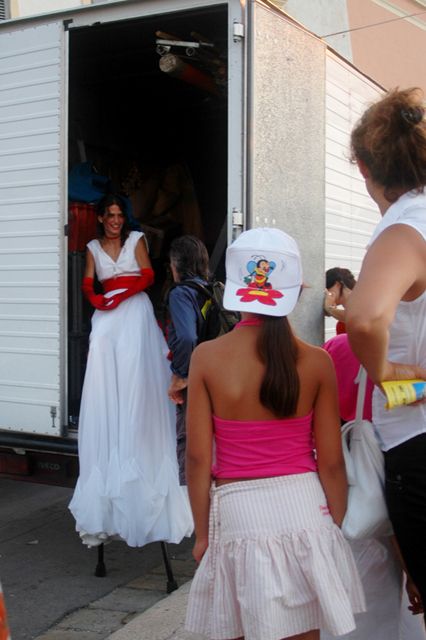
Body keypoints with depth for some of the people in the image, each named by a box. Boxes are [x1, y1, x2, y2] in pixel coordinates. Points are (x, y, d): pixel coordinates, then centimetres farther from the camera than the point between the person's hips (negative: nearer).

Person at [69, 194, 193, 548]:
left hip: (135, 311, -2)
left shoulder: (136, 239, 10)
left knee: (135, 380, -7)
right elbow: (88, 284, 9)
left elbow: (147, 276, 1)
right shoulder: (94, 247, 16)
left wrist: (121, 293, -11)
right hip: (106, 319, 2)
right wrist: (98, 299, -12)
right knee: (104, 384, -4)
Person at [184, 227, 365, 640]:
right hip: (304, 510, 1)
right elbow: (330, 462, -2)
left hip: (238, 512, -1)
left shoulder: (207, 357, -8)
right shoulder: (316, 361, -5)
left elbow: (198, 458, -6)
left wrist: (202, 533, 6)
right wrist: (335, 527, 12)